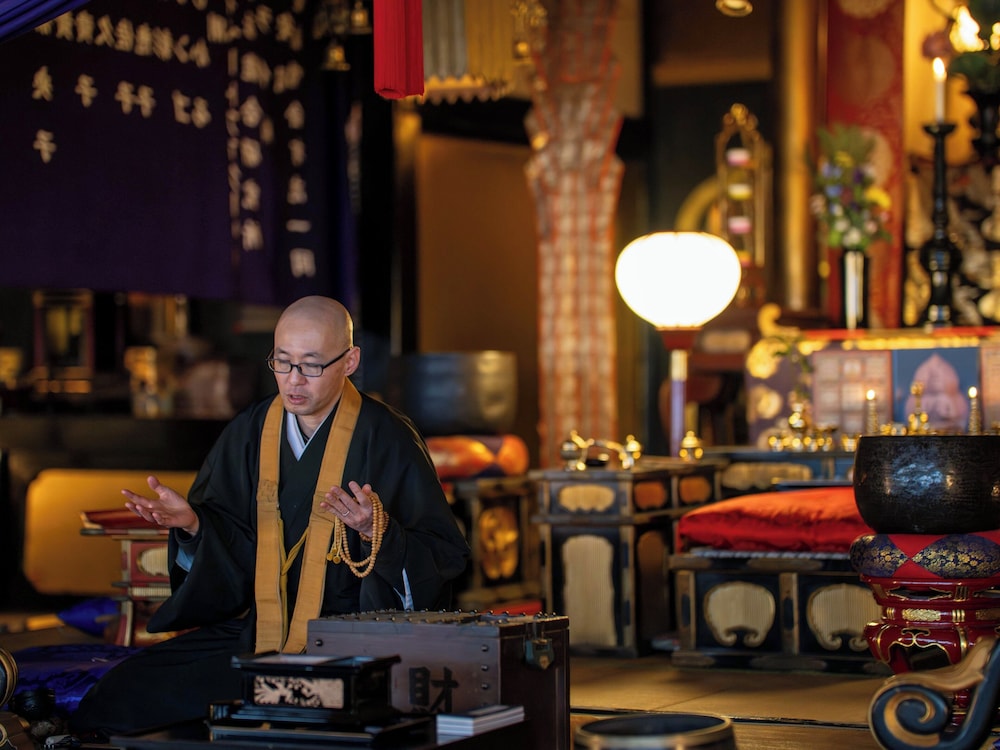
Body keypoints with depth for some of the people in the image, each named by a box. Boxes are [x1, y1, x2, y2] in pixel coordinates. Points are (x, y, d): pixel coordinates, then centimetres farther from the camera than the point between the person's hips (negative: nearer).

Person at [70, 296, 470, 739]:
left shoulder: (387, 440, -8)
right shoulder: (249, 433, 7)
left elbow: (445, 556, -10)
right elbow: (230, 546, 11)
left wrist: (377, 532, -27)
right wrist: (191, 522, -9)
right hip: (252, 629, 5)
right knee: (123, 694, -9)